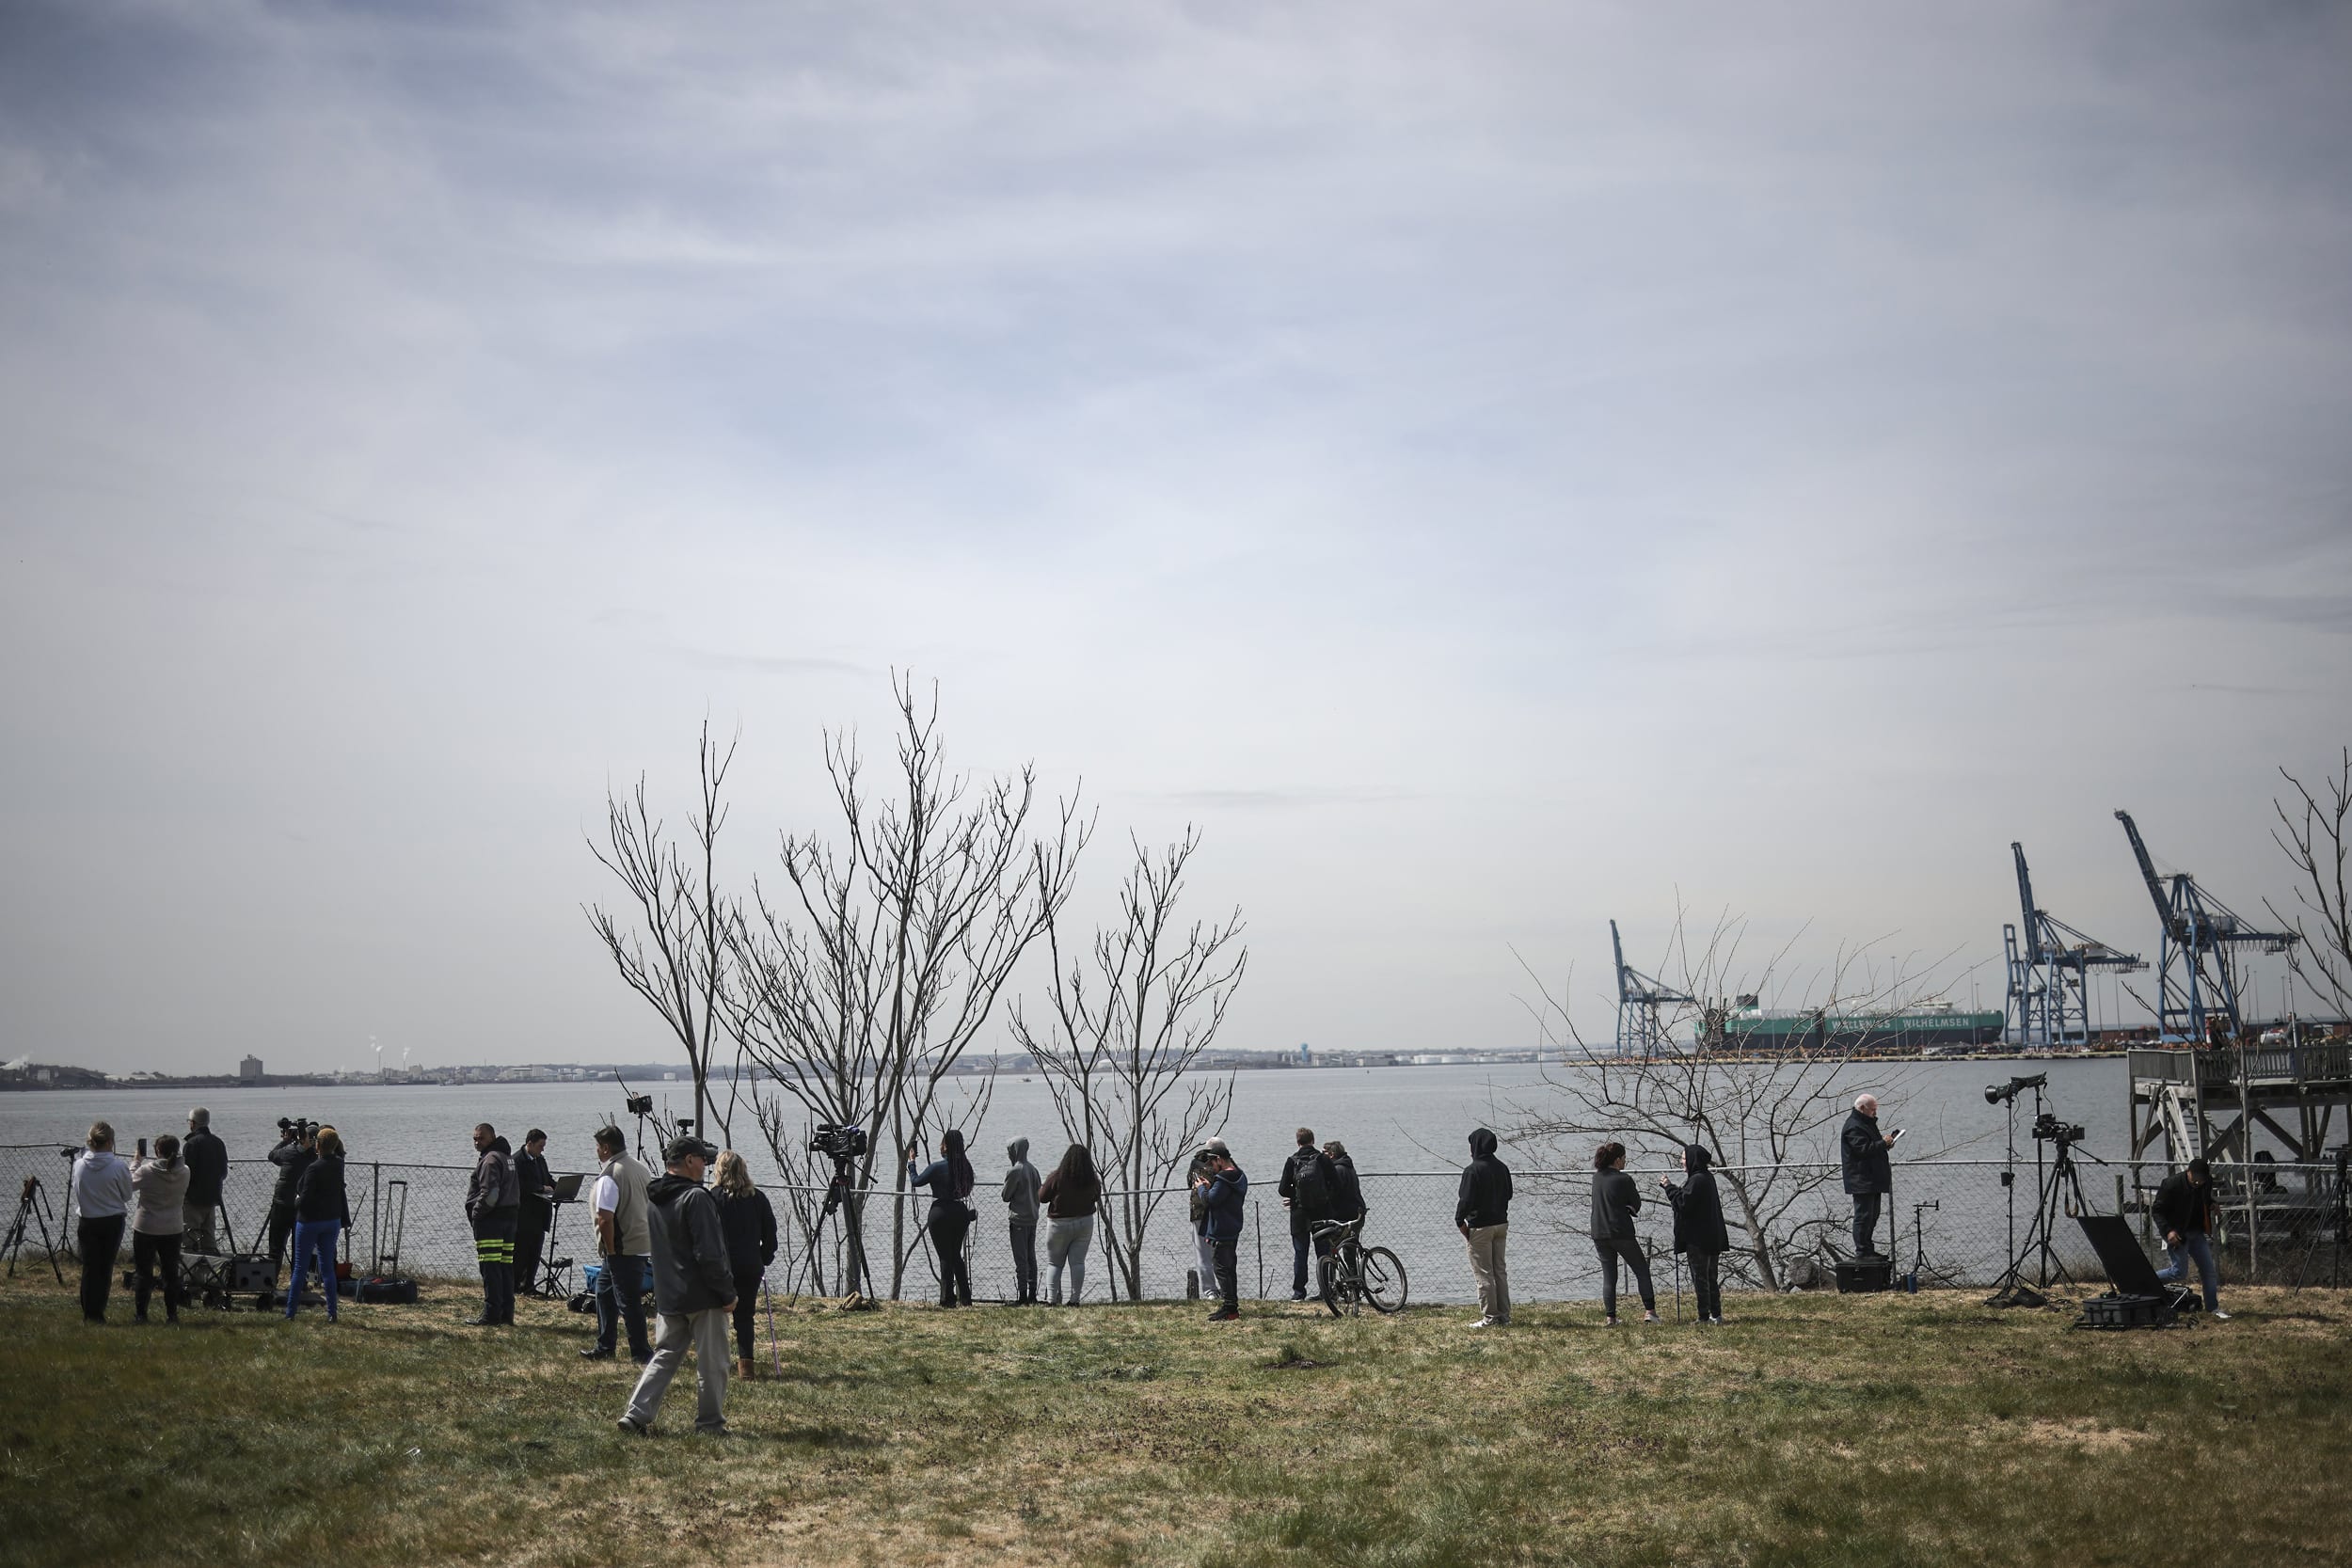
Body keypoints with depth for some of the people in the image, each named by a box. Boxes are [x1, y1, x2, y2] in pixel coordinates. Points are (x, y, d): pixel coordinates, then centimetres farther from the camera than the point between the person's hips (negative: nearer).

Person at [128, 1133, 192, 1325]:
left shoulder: (147, 1170, -18)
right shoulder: (184, 1172, -7)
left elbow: (129, 1185, -1)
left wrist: (136, 1162, 7)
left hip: (145, 1228, -3)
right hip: (173, 1228, 3)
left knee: (143, 1273, 6)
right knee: (171, 1273, 11)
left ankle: (140, 1314, 8)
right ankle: (172, 1314, 13)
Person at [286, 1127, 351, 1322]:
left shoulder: (314, 1168, -19)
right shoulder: (338, 1164, 2)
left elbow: (305, 1197, -18)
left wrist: (297, 1204, 4)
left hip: (310, 1220, -6)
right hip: (332, 1221, 6)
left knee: (300, 1268, 3)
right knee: (328, 1267, 9)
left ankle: (290, 1313, 6)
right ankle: (332, 1313, 5)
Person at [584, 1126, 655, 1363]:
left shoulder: (609, 1176, -18)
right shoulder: (639, 1169, 9)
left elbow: (605, 1219, -24)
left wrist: (611, 1250, -13)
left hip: (622, 1250, -9)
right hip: (643, 1243, 9)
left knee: (629, 1303, -2)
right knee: (604, 1292, 21)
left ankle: (641, 1353, 3)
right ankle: (604, 1347, 28)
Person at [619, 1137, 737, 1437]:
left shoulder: (653, 1198, 9)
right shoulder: (696, 1198, -18)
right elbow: (710, 1255, -21)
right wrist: (728, 1294, -13)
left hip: (668, 1296, 8)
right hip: (703, 1297, -8)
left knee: (665, 1356, 14)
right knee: (711, 1362, 4)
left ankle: (637, 1414, 5)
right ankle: (710, 1423, 11)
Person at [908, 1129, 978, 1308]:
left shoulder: (937, 1167, -14)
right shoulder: (965, 1166, 1)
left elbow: (916, 1181, -3)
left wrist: (911, 1163, 10)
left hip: (941, 1213, -5)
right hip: (961, 1212, 5)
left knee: (945, 1257, 1)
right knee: (956, 1255, 17)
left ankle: (948, 1299, 2)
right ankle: (965, 1297, 18)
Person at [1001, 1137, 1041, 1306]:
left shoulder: (1014, 1172, -14)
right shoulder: (1033, 1170, 9)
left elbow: (1005, 1196, -9)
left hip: (1019, 1220, -7)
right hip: (1033, 1219, 7)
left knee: (1020, 1259, -5)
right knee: (1031, 1257, 12)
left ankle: (1022, 1296, -5)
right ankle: (1032, 1295, 15)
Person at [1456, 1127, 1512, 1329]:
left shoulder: (1472, 1170, -15)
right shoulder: (1502, 1168, 9)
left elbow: (1466, 1199, -17)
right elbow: (1508, 1195, 16)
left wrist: (1460, 1221, -7)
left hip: (1480, 1227, -7)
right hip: (1501, 1224, 7)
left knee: (1483, 1274, -2)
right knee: (1500, 1271, 13)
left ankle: (1490, 1318, -2)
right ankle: (1504, 1316, 14)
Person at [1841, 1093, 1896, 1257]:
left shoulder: (1867, 1123, 20)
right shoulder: (1854, 1127, -15)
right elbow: (1863, 1149, -23)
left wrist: (1885, 1142, 11)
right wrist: (1883, 1143, -17)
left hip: (1873, 1180, 11)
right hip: (1862, 1181, -11)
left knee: (1872, 1215, 15)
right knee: (1864, 1215, -9)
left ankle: (1868, 1249, 23)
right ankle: (1861, 1251, -6)